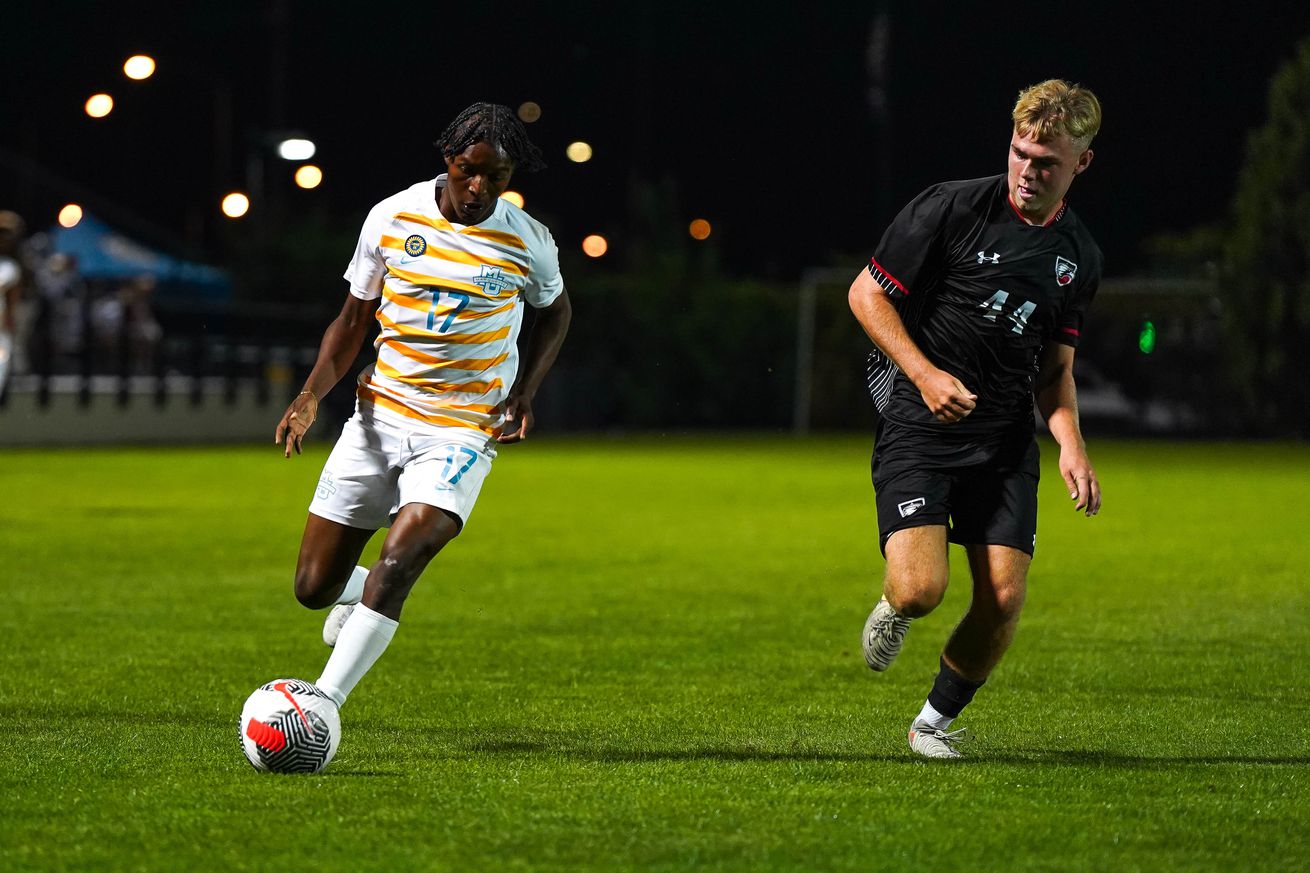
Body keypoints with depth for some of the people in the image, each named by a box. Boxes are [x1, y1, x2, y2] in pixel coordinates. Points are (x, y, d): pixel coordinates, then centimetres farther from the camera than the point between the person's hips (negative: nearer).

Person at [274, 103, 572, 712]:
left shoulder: (528, 243, -5)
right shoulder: (392, 218, -3)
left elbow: (555, 312, 16)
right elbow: (353, 320, 6)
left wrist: (523, 394, 1)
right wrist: (311, 394, -9)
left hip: (462, 430, -3)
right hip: (380, 415, 3)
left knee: (397, 564, -25)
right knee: (313, 587, 3)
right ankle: (356, 592, 41)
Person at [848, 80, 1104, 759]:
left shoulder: (1079, 255, 8)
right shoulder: (953, 208, -9)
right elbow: (866, 293, -4)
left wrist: (1070, 443, 1)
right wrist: (926, 375, -15)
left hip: (1006, 440, 5)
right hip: (918, 424, -5)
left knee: (1004, 600, -7)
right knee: (921, 588, -20)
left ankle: (936, 720, 19)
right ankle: (892, 611, 19)